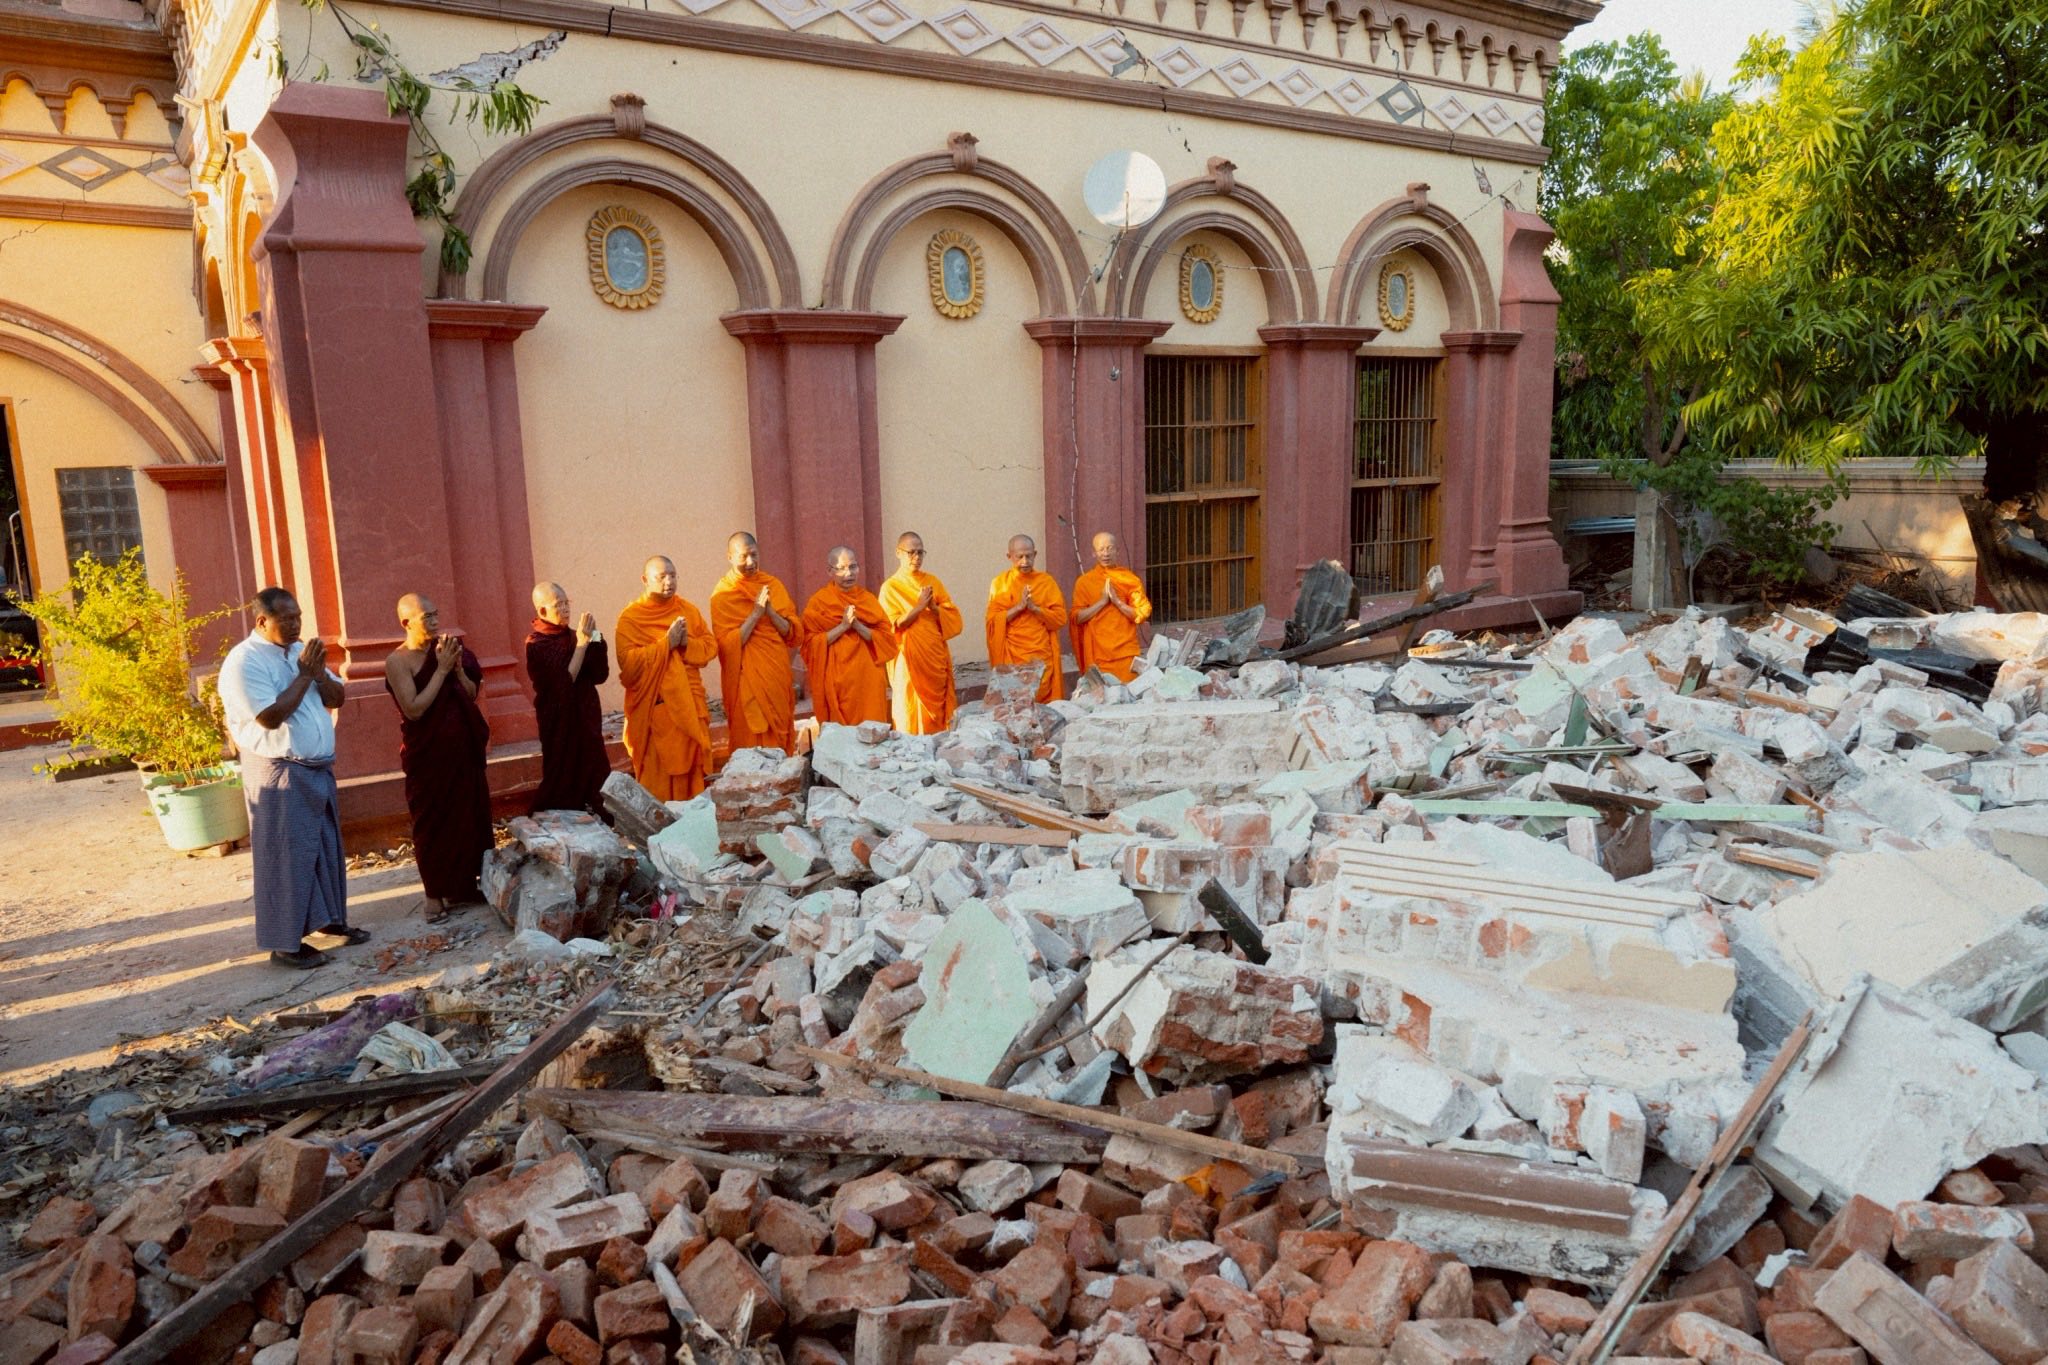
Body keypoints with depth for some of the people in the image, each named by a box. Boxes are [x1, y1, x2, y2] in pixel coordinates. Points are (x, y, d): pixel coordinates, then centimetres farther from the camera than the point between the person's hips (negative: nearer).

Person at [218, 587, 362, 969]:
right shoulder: (244, 662, -15)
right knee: (287, 855, -3)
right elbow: (271, 716, -24)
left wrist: (319, 673, -9)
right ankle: (285, 942, 6)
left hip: (318, 768, 8)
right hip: (279, 773, -8)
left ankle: (328, 917, 31)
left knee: (327, 846, 16)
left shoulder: (300, 650, 10)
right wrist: (304, 675, -18)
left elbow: (336, 698, 9)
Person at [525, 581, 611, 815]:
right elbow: (565, 680, -20)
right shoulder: (536, 644, -10)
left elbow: (600, 674, 0)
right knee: (565, 781, 0)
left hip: (587, 718, 6)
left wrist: (594, 640, -11)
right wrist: (582, 643, -20)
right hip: (560, 723, -6)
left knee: (595, 779, 7)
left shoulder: (572, 636, 6)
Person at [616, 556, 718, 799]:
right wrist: (666, 643, -18)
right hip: (654, 708, -4)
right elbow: (628, 662, -15)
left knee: (692, 768, 6)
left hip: (690, 704, 4)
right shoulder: (630, 618, -4)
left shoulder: (688, 610, 10)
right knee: (658, 773, -3)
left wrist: (686, 643, -12)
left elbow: (711, 647, 7)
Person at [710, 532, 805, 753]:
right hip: (748, 680, -4)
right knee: (752, 743, 0)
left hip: (778, 676, 4)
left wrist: (770, 612, -13)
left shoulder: (773, 585, 6)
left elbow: (795, 634, 3)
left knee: (781, 738, 9)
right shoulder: (723, 594, -6)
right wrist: (756, 613, -18)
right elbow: (728, 645, -13)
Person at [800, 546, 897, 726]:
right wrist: (843, 626, -17)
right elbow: (812, 644, -8)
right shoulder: (818, 602, -1)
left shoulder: (868, 599, 8)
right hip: (837, 681, -3)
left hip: (868, 679, 3)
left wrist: (857, 625, -14)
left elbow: (887, 638, 1)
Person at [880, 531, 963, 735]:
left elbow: (953, 616, 6)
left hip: (937, 657, 4)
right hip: (910, 660, -4)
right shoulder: (890, 587, -1)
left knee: (939, 710, 6)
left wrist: (934, 608, -12)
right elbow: (890, 627, -10)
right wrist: (918, 607, -16)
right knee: (913, 716, -3)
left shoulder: (933, 582, 10)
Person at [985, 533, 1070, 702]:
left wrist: (1034, 608, -13)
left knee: (1046, 703, -2)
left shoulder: (1046, 581, 7)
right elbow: (993, 621, -3)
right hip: (1013, 657, -1)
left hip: (1043, 656, 1)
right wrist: (1018, 607, -15)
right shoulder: (1000, 583, 3)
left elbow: (1061, 617, 1)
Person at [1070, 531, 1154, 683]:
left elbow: (1142, 615, 1)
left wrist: (1117, 601, -10)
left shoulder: (1131, 580, 6)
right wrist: (1102, 601, -11)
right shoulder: (1084, 582, 5)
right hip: (1097, 655, 0)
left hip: (1126, 654, 0)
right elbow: (1077, 617, -2)